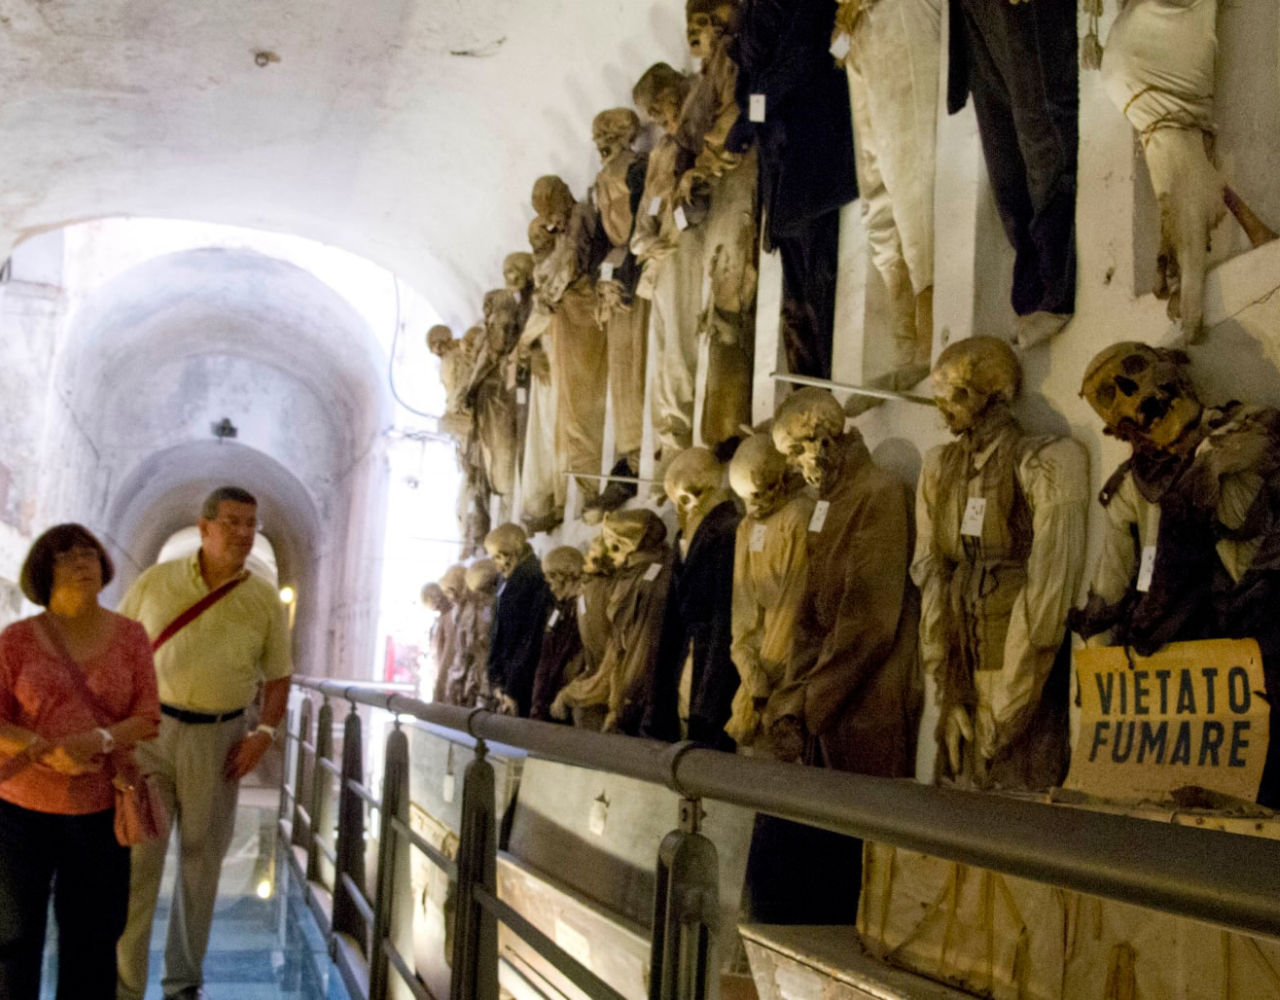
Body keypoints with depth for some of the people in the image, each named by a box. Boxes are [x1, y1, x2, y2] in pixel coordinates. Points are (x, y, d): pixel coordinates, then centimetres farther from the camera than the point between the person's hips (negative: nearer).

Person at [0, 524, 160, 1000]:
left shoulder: (129, 636, 1)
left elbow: (148, 718, -2)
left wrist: (100, 740, -21)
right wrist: (48, 752, -21)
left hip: (99, 811, 1)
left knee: (92, 935, 9)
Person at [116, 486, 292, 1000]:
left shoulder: (264, 600, 2)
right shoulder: (155, 582, 0)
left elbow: (278, 677, 8)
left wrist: (264, 733, -6)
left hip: (218, 740, 1)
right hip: (150, 729, -1)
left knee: (201, 862, 10)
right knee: (136, 858, -2)